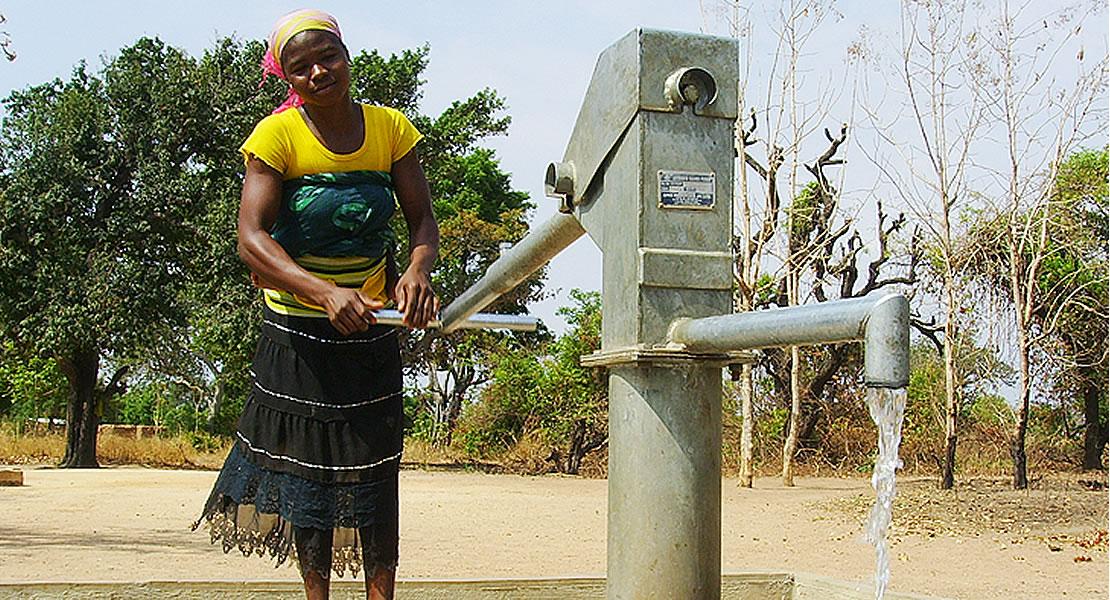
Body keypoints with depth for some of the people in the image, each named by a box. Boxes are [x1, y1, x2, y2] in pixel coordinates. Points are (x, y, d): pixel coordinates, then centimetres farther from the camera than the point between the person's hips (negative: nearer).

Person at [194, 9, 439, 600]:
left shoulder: (390, 129, -4)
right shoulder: (276, 136, -13)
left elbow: (422, 220, -5)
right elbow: (251, 239, -22)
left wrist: (417, 270, -28)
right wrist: (325, 292, -38)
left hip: (371, 329, 2)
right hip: (297, 329, -1)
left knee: (375, 471, 2)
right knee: (308, 467, 8)